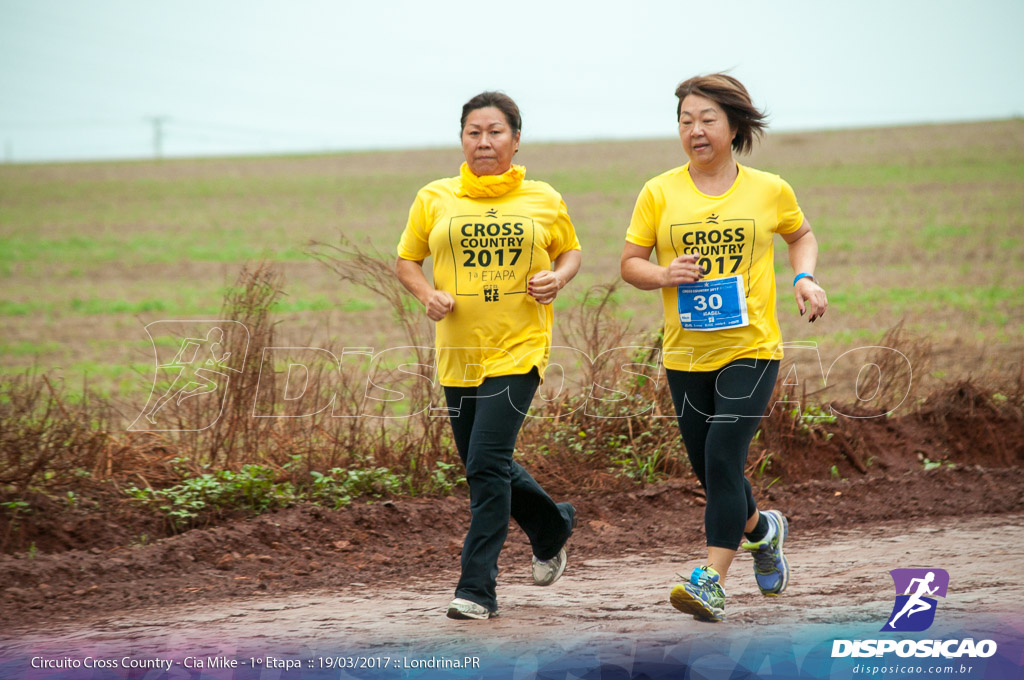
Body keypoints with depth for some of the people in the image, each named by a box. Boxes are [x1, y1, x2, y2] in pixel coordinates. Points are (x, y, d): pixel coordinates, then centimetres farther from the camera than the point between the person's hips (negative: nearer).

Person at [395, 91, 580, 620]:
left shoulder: (543, 201, 3)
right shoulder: (434, 199, 5)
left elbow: (570, 251, 17)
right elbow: (406, 260, 13)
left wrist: (559, 277, -4)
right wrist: (428, 295, -7)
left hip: (518, 349, -3)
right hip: (458, 353, 4)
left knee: (487, 465, -15)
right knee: (484, 468, 13)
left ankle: (477, 589, -10)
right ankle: (553, 527, 41)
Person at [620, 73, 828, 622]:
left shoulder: (768, 190, 3)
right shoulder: (659, 194, 2)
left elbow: (800, 234, 22)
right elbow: (630, 263, 7)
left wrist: (804, 277, 3)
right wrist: (663, 275, -14)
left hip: (751, 349, -3)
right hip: (685, 355, 3)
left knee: (723, 458, -17)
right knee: (711, 473, 11)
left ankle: (711, 582, -17)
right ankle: (762, 530, 42)